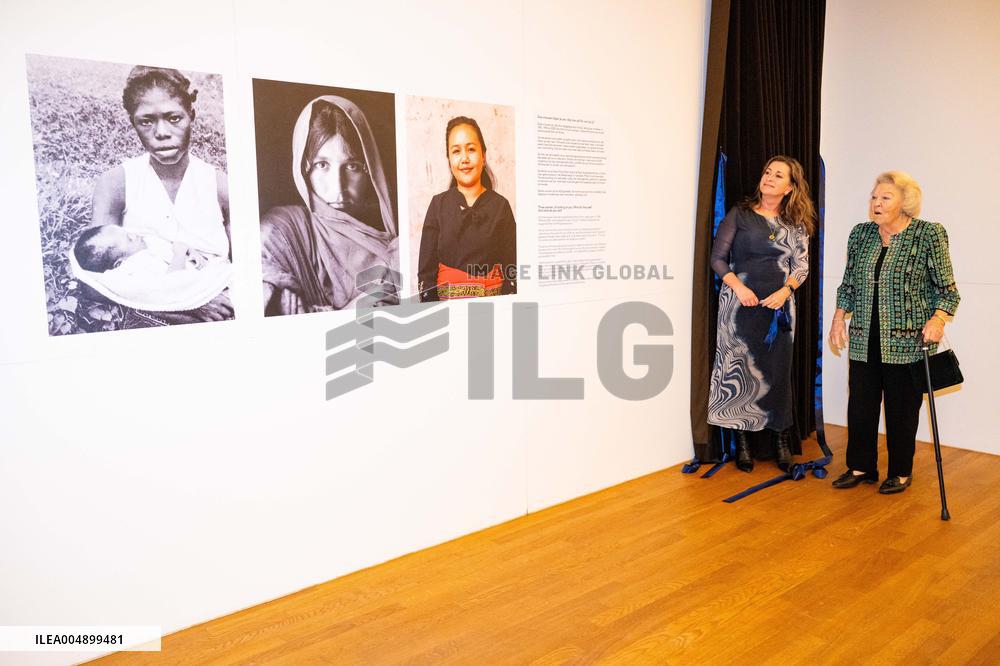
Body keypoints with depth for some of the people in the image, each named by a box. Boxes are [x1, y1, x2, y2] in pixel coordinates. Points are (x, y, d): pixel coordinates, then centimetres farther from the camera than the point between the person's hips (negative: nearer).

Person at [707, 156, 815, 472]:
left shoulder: (796, 224, 10)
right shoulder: (739, 214, 3)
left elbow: (801, 266, 7)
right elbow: (718, 258, 0)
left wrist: (784, 291, -12)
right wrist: (738, 287, -13)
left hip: (779, 306, 2)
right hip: (740, 303, -2)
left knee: (777, 372, 4)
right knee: (738, 369, 0)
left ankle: (781, 440, 17)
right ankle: (742, 441, 11)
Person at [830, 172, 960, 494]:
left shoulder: (929, 235, -6)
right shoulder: (860, 234, 7)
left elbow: (946, 289, -4)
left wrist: (937, 318, -19)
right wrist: (839, 317, 7)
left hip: (907, 342, -4)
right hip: (864, 340, 4)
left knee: (902, 408, 5)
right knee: (860, 404, 7)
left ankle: (901, 473, 21)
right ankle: (860, 467, 22)